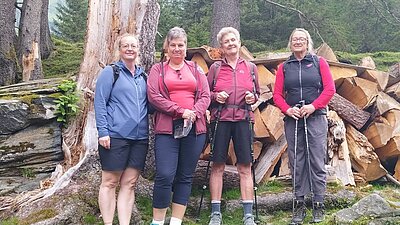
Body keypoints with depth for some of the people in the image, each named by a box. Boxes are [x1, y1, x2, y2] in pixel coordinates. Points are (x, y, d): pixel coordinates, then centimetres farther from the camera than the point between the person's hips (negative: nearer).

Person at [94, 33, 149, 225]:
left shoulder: (143, 76, 16)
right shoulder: (110, 72, 1)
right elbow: (100, 103, -5)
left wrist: (149, 128, 5)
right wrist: (103, 131, -13)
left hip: (140, 137, 5)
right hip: (115, 136, -5)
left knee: (129, 183, 6)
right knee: (110, 182, 1)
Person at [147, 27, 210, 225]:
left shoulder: (196, 69, 16)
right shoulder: (157, 69, 10)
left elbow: (205, 96, 7)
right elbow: (153, 96, -4)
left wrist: (194, 113, -12)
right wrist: (180, 111, -12)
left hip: (194, 128, 3)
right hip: (167, 128, -3)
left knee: (185, 177, 6)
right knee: (165, 175, -11)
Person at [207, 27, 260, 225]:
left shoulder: (250, 67, 12)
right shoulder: (216, 67, 7)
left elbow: (256, 92, 20)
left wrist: (252, 97, -1)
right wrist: (216, 96, -9)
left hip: (243, 119, 1)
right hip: (221, 119, -1)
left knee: (245, 167, 2)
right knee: (217, 166, 1)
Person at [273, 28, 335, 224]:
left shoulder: (319, 62, 8)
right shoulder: (284, 67, 12)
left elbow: (329, 89, -1)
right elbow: (277, 94, 6)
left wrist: (313, 106, -14)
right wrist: (287, 109, -11)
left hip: (316, 118, -2)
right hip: (292, 119, 2)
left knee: (317, 161, -3)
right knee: (296, 162, 4)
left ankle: (318, 206, 5)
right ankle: (299, 204, 13)